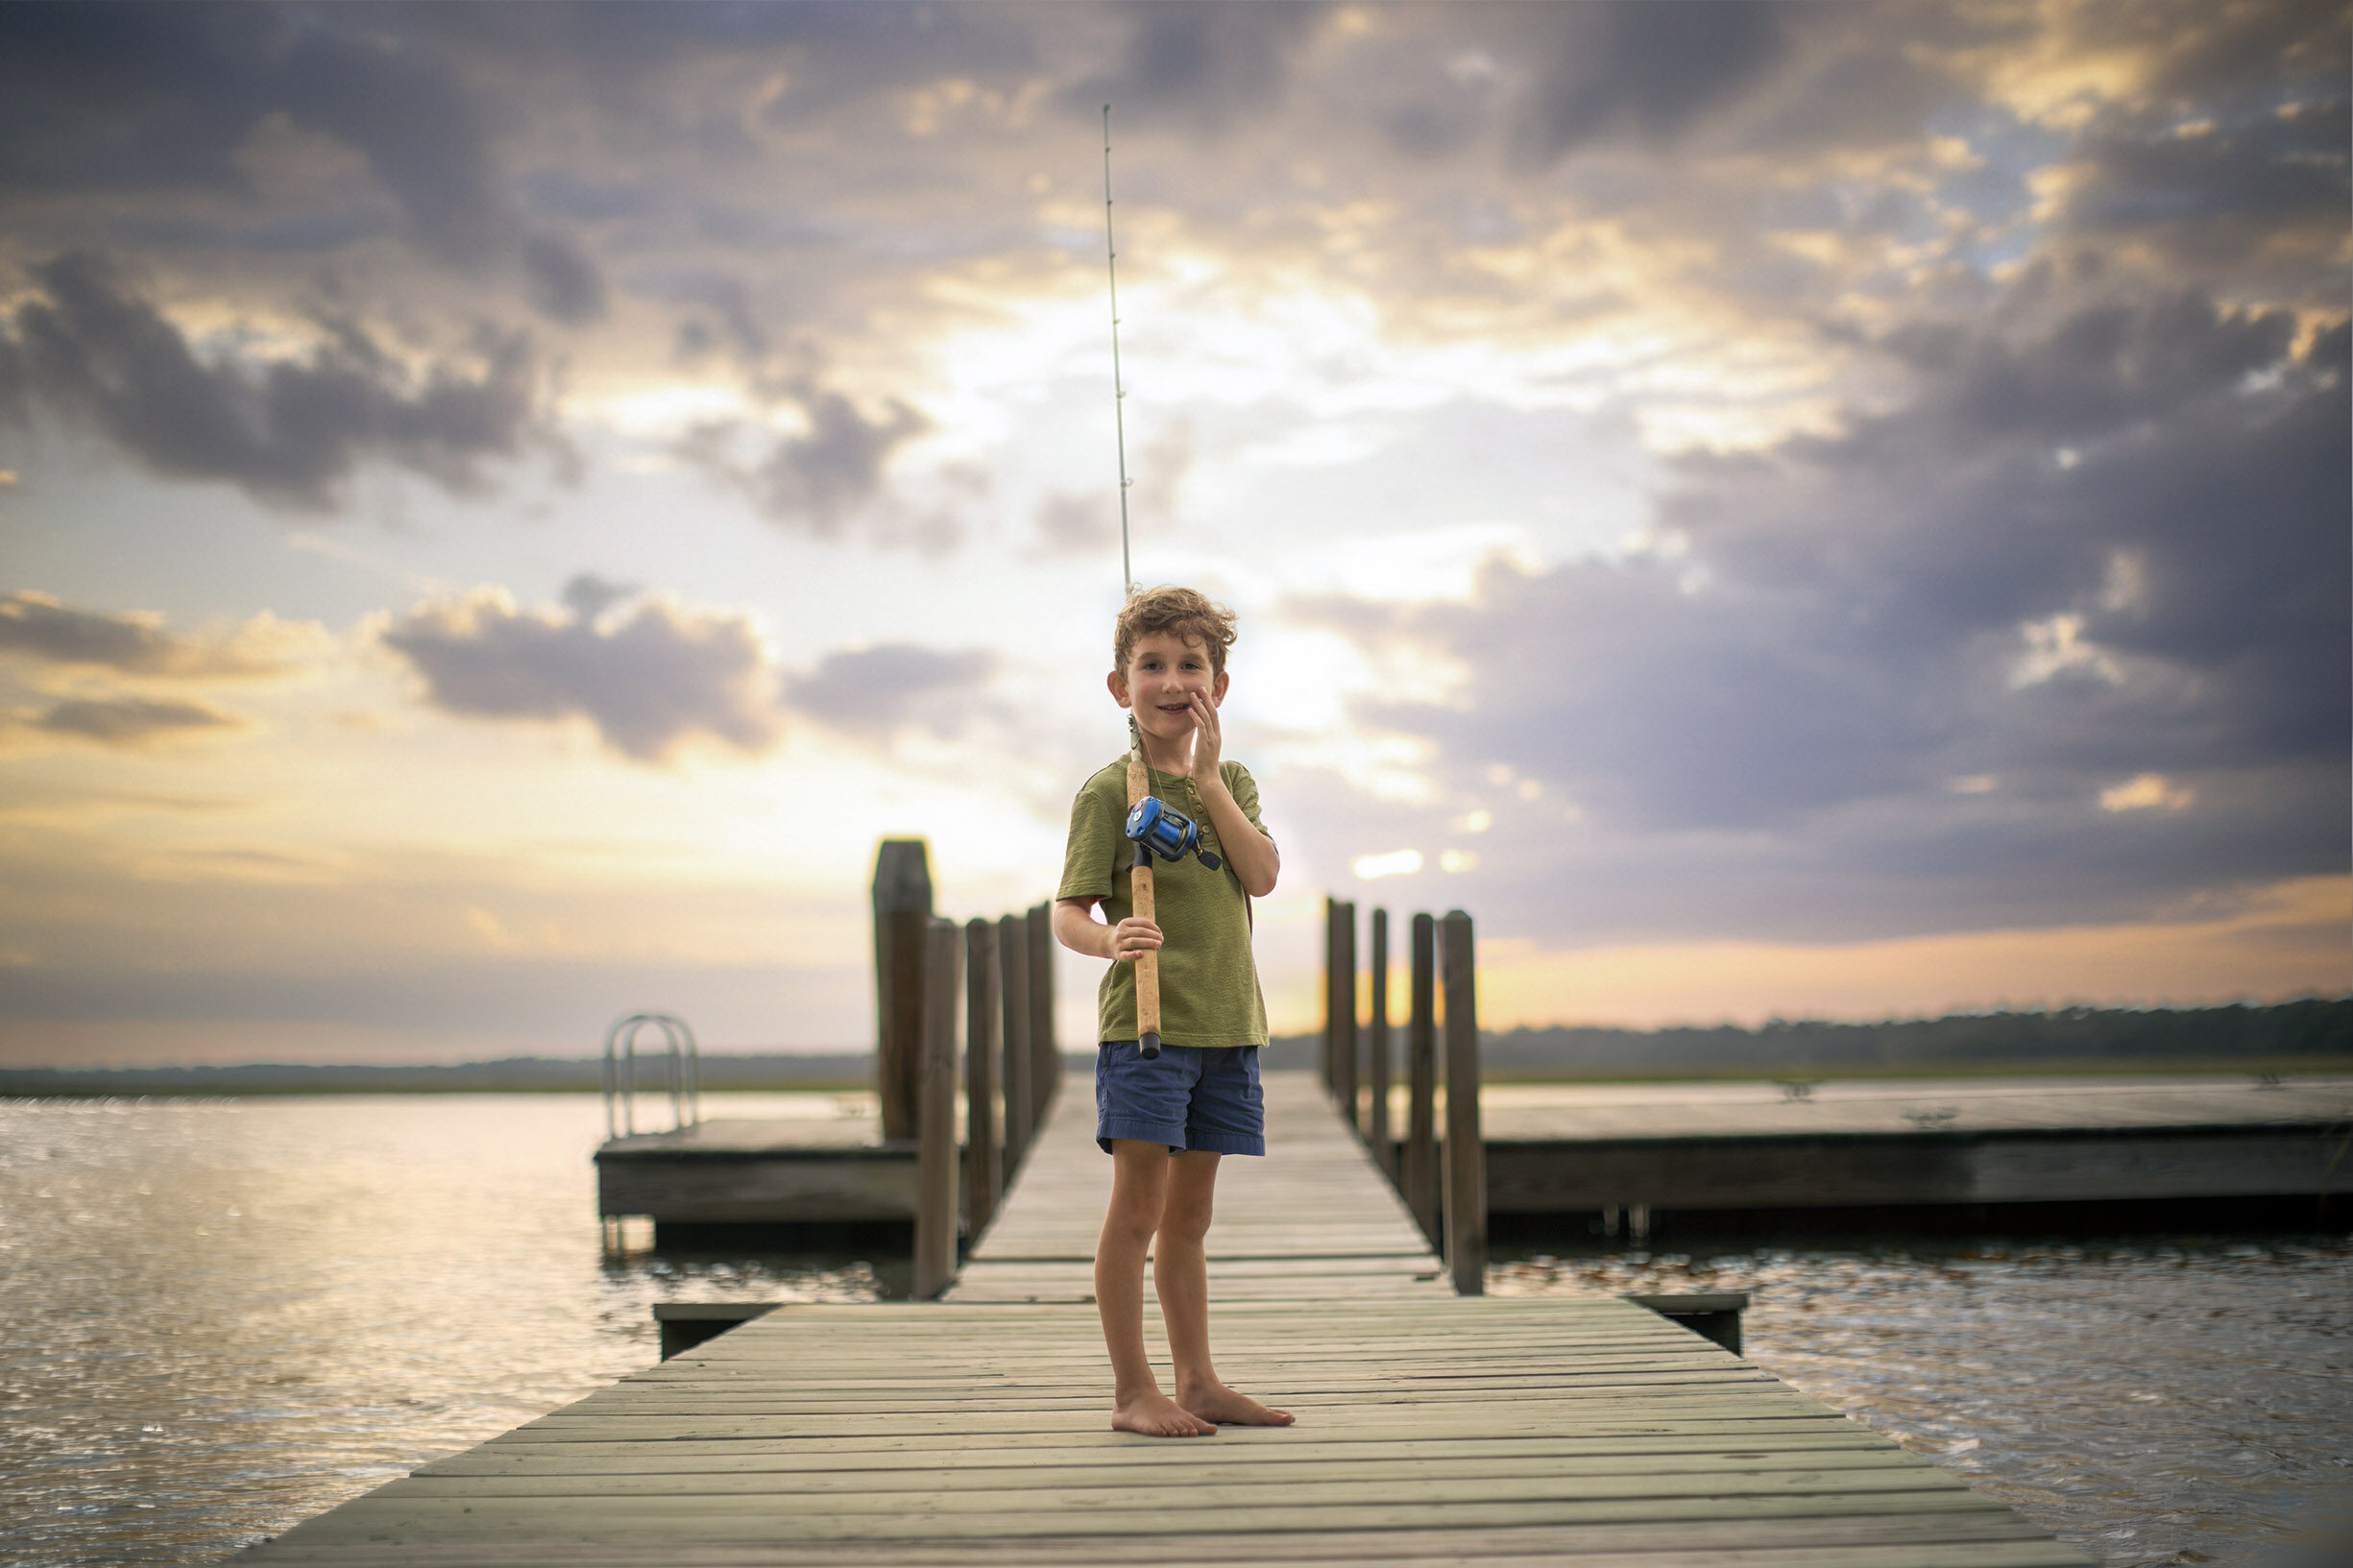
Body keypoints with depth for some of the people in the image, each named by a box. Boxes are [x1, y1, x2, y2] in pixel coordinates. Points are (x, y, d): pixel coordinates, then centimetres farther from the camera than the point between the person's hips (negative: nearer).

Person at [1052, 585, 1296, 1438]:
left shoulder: (1231, 782, 13)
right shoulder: (1109, 791, -4)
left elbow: (1262, 876, -4)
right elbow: (1067, 911, -7)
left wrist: (1208, 778, -9)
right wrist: (1110, 939, -29)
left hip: (1226, 1023, 6)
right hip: (1144, 1021, -5)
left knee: (1189, 1215, 13)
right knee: (1138, 1207, -5)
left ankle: (1197, 1381, 19)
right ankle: (1132, 1390, 1)